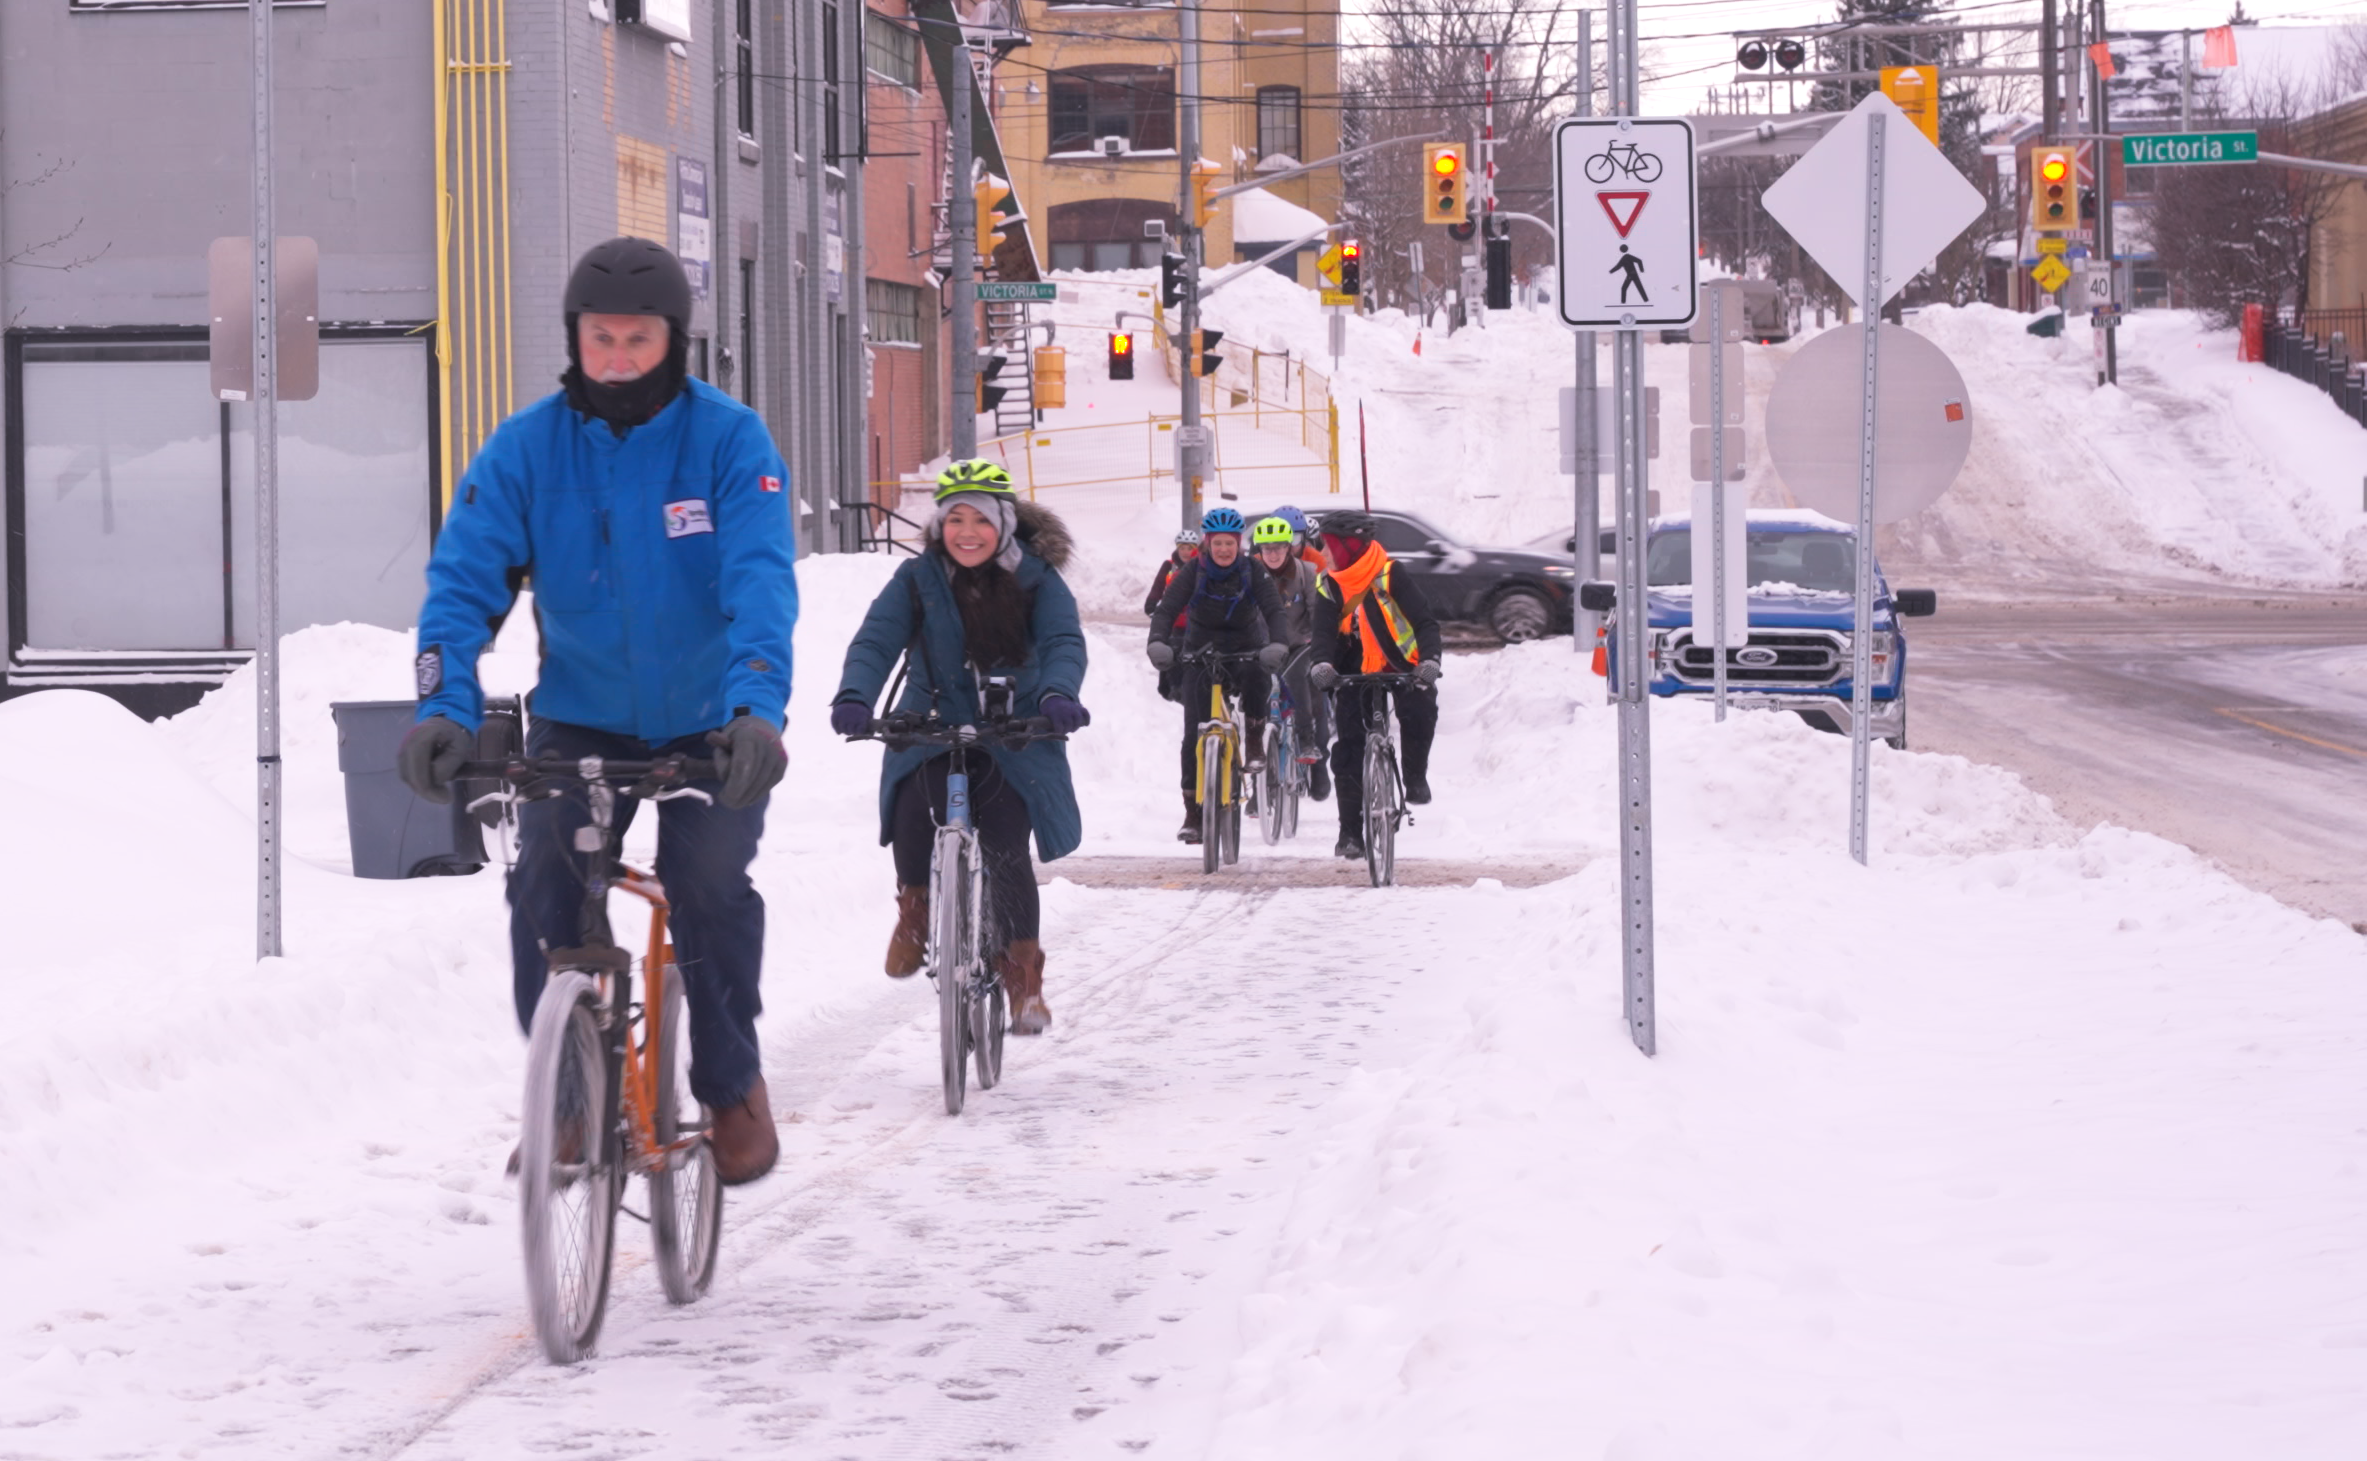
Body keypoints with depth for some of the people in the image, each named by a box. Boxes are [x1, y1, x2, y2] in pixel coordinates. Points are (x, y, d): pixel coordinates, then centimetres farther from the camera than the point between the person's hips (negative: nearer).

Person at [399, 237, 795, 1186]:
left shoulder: (728, 440, -14)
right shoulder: (526, 447, -9)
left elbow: (761, 583, -26)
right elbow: (464, 580, -16)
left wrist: (755, 708, -42)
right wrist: (445, 708, -33)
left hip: (710, 725, -2)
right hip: (580, 718, 2)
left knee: (707, 885, -19)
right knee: (542, 884, -18)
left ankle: (733, 1088, 6)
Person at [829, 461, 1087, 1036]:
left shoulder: (1037, 579, -4)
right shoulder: (917, 579, -3)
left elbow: (1064, 642, -16)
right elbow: (876, 639, -14)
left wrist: (1057, 693, -39)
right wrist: (854, 697, -34)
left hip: (1014, 738, -1)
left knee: (1005, 851, -15)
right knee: (913, 801, -29)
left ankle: (1023, 979, 1)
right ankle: (914, 909, -2)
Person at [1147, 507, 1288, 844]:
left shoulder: (1253, 572, -10)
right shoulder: (1193, 572, -11)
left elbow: (1273, 610, -20)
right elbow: (1167, 609, -19)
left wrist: (1277, 645, -40)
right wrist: (1157, 643, -39)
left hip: (1244, 648, -1)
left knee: (1255, 678, -37)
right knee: (1194, 732, -8)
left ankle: (1254, 745, -11)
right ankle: (1192, 812, -2)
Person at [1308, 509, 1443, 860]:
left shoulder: (1390, 576, -18)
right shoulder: (1328, 587, -5)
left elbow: (1425, 621, -23)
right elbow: (1324, 630, -17)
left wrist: (1430, 660, -41)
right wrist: (1322, 664, -39)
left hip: (1401, 665, -3)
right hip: (1357, 670, 3)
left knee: (1419, 711, -33)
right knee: (1348, 751, -6)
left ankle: (1416, 777, -7)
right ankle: (1350, 831, 1)